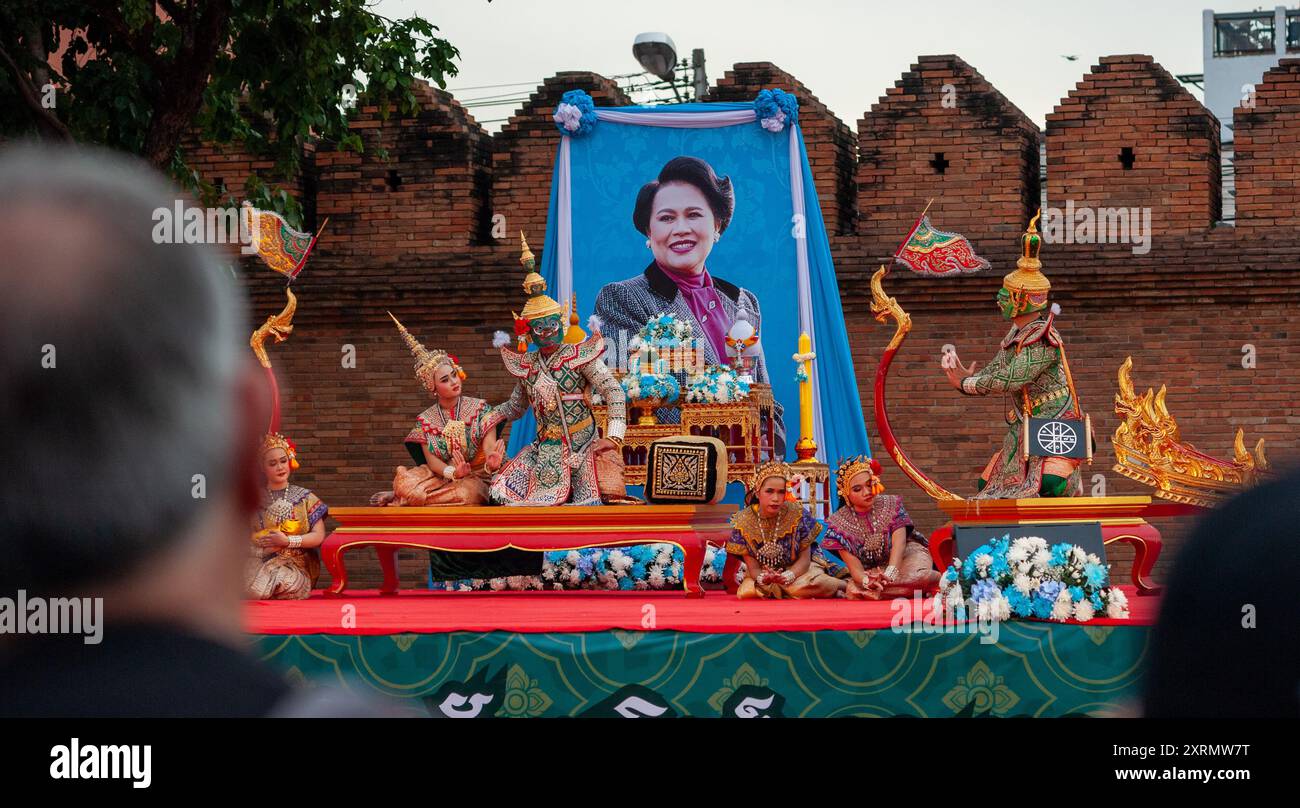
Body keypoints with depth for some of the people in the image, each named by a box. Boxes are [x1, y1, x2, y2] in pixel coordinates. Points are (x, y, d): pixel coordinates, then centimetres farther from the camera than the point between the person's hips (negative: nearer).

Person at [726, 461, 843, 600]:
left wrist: (787, 576, -33)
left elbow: (804, 559, -10)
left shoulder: (798, 514, -15)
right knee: (745, 592, -30)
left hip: (796, 570, -2)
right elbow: (753, 567, -11)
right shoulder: (743, 521, -13)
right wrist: (762, 578, -37)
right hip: (763, 572, 2)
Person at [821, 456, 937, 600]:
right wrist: (865, 580, -42)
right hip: (870, 569, 1)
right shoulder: (839, 522, -6)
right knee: (852, 591, -34)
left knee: (921, 576, -38)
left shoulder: (890, 504, -8)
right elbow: (852, 561, -16)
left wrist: (890, 574, -42)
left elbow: (898, 542, -22)